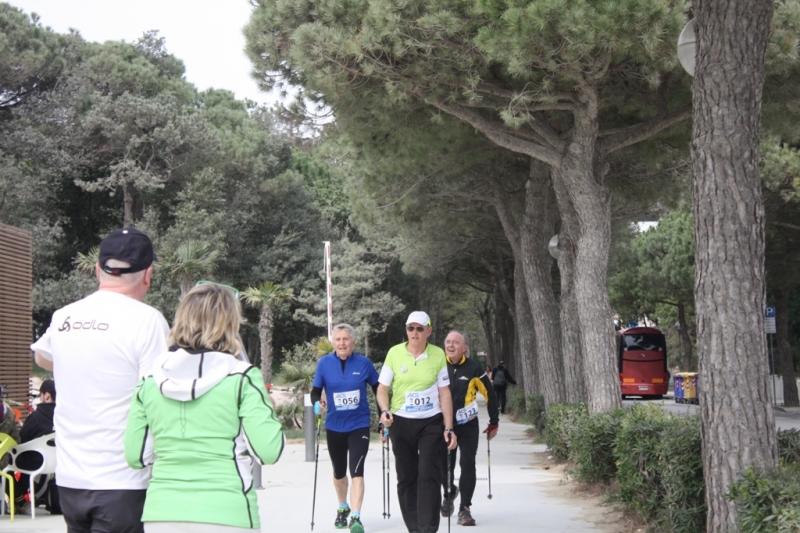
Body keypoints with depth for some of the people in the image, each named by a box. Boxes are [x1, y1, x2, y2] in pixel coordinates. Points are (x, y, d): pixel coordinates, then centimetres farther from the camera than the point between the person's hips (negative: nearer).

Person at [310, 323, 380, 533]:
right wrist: (317, 402, -25)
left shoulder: (364, 363, -8)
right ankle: (342, 508, 42)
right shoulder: (324, 363, -6)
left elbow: (378, 390, 3)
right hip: (334, 427, 2)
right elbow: (315, 391, -2)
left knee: (356, 471, -16)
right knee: (339, 472, 19)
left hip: (359, 425, -2)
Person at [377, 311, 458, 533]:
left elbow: (444, 393, 3)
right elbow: (382, 388, 5)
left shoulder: (438, 355, -1)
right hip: (401, 423, 1)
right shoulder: (395, 353, -1)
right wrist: (385, 410, -14)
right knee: (406, 478, 7)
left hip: (431, 423, -1)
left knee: (429, 476, -10)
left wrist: (449, 428, -1)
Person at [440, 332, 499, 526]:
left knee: (467, 465, -8)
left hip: (468, 425, -1)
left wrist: (494, 423, 5)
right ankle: (449, 493, 35)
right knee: (444, 465, 3)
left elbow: (490, 394, 2)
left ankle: (465, 509, -1)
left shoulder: (473, 368, -7)